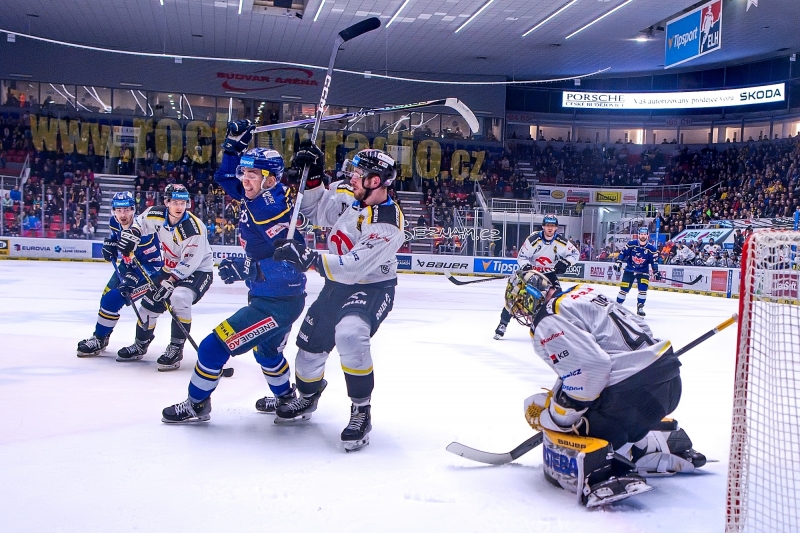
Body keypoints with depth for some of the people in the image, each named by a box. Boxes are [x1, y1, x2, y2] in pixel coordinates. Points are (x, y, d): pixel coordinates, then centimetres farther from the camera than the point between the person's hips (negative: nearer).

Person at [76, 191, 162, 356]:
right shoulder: (115, 223, -10)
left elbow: (154, 263, -29)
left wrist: (134, 278, -35)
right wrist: (110, 243, -1)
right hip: (128, 265, 8)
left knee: (113, 299, -14)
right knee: (107, 296, 14)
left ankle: (99, 340, 6)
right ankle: (102, 336, 35)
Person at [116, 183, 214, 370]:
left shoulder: (194, 229, -29)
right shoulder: (156, 215, -11)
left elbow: (189, 263, -28)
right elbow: (140, 223, 12)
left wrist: (169, 282, -30)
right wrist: (131, 234, -7)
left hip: (198, 270, -7)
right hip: (171, 268, 7)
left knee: (179, 298, -32)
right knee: (151, 301, 7)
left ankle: (176, 348, -17)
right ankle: (140, 344, 30)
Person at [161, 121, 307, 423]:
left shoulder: (274, 214, -27)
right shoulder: (254, 197, -1)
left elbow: (292, 267, -33)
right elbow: (224, 178, 18)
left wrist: (247, 269, -36)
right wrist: (235, 145, 5)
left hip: (278, 304, -10)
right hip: (265, 296, 10)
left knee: (216, 345, -7)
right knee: (266, 350, 32)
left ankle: (196, 405, 10)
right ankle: (286, 397, 52)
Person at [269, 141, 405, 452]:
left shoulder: (388, 225, -26)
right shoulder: (347, 196, -6)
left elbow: (353, 267, -32)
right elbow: (314, 210, 11)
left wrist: (309, 259, -38)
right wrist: (313, 176, -4)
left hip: (372, 288, -7)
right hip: (338, 282, 7)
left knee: (350, 335, -34)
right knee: (311, 342, 13)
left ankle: (361, 412, -17)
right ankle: (307, 397, 43)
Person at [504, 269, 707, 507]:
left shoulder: (550, 322, -9)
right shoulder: (583, 292, 18)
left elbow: (589, 368, -20)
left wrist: (552, 415, -9)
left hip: (633, 391, -9)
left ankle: (604, 473, -22)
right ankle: (673, 444, 28)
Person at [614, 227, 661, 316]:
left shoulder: (651, 249, -10)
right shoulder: (631, 244, -11)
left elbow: (654, 261, -6)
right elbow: (623, 253, -5)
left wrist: (656, 272, -15)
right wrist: (618, 262, -13)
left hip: (643, 271, 0)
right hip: (629, 270, 0)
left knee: (643, 289, -14)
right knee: (624, 289, 0)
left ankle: (640, 308, 0)